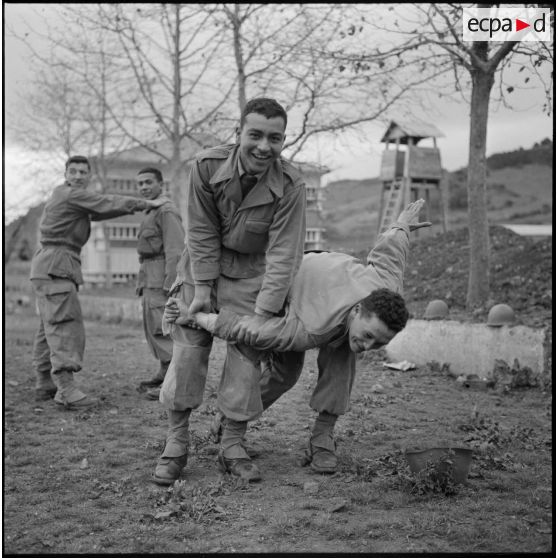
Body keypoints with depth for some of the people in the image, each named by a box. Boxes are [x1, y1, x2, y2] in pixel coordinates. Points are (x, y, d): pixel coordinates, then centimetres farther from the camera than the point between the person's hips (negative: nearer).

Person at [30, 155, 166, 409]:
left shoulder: (70, 196, 21)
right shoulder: (71, 194, -9)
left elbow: (98, 212, 24)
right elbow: (109, 204, -9)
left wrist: (136, 207, 17)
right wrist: (147, 204, 0)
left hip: (50, 267, 11)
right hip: (55, 266, -11)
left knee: (50, 327, 11)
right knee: (64, 324, -17)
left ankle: (45, 384, 15)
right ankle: (66, 388, -24)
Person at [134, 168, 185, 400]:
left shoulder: (166, 211, -12)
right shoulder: (151, 212, 20)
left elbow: (175, 250, -19)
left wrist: (169, 284, -23)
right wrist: (142, 281, 16)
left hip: (163, 277, -10)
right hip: (151, 279, 10)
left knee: (161, 328, -11)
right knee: (151, 326, 14)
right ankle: (164, 374, 22)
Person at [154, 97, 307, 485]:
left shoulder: (291, 186, -22)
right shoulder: (207, 166, -20)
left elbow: (283, 255, -22)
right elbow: (202, 234, -14)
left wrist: (263, 314, -24)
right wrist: (202, 290, -15)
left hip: (252, 272, 0)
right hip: (203, 265, 1)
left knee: (246, 355, -3)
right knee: (187, 348, -3)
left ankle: (233, 446, 9)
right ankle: (176, 444, 6)